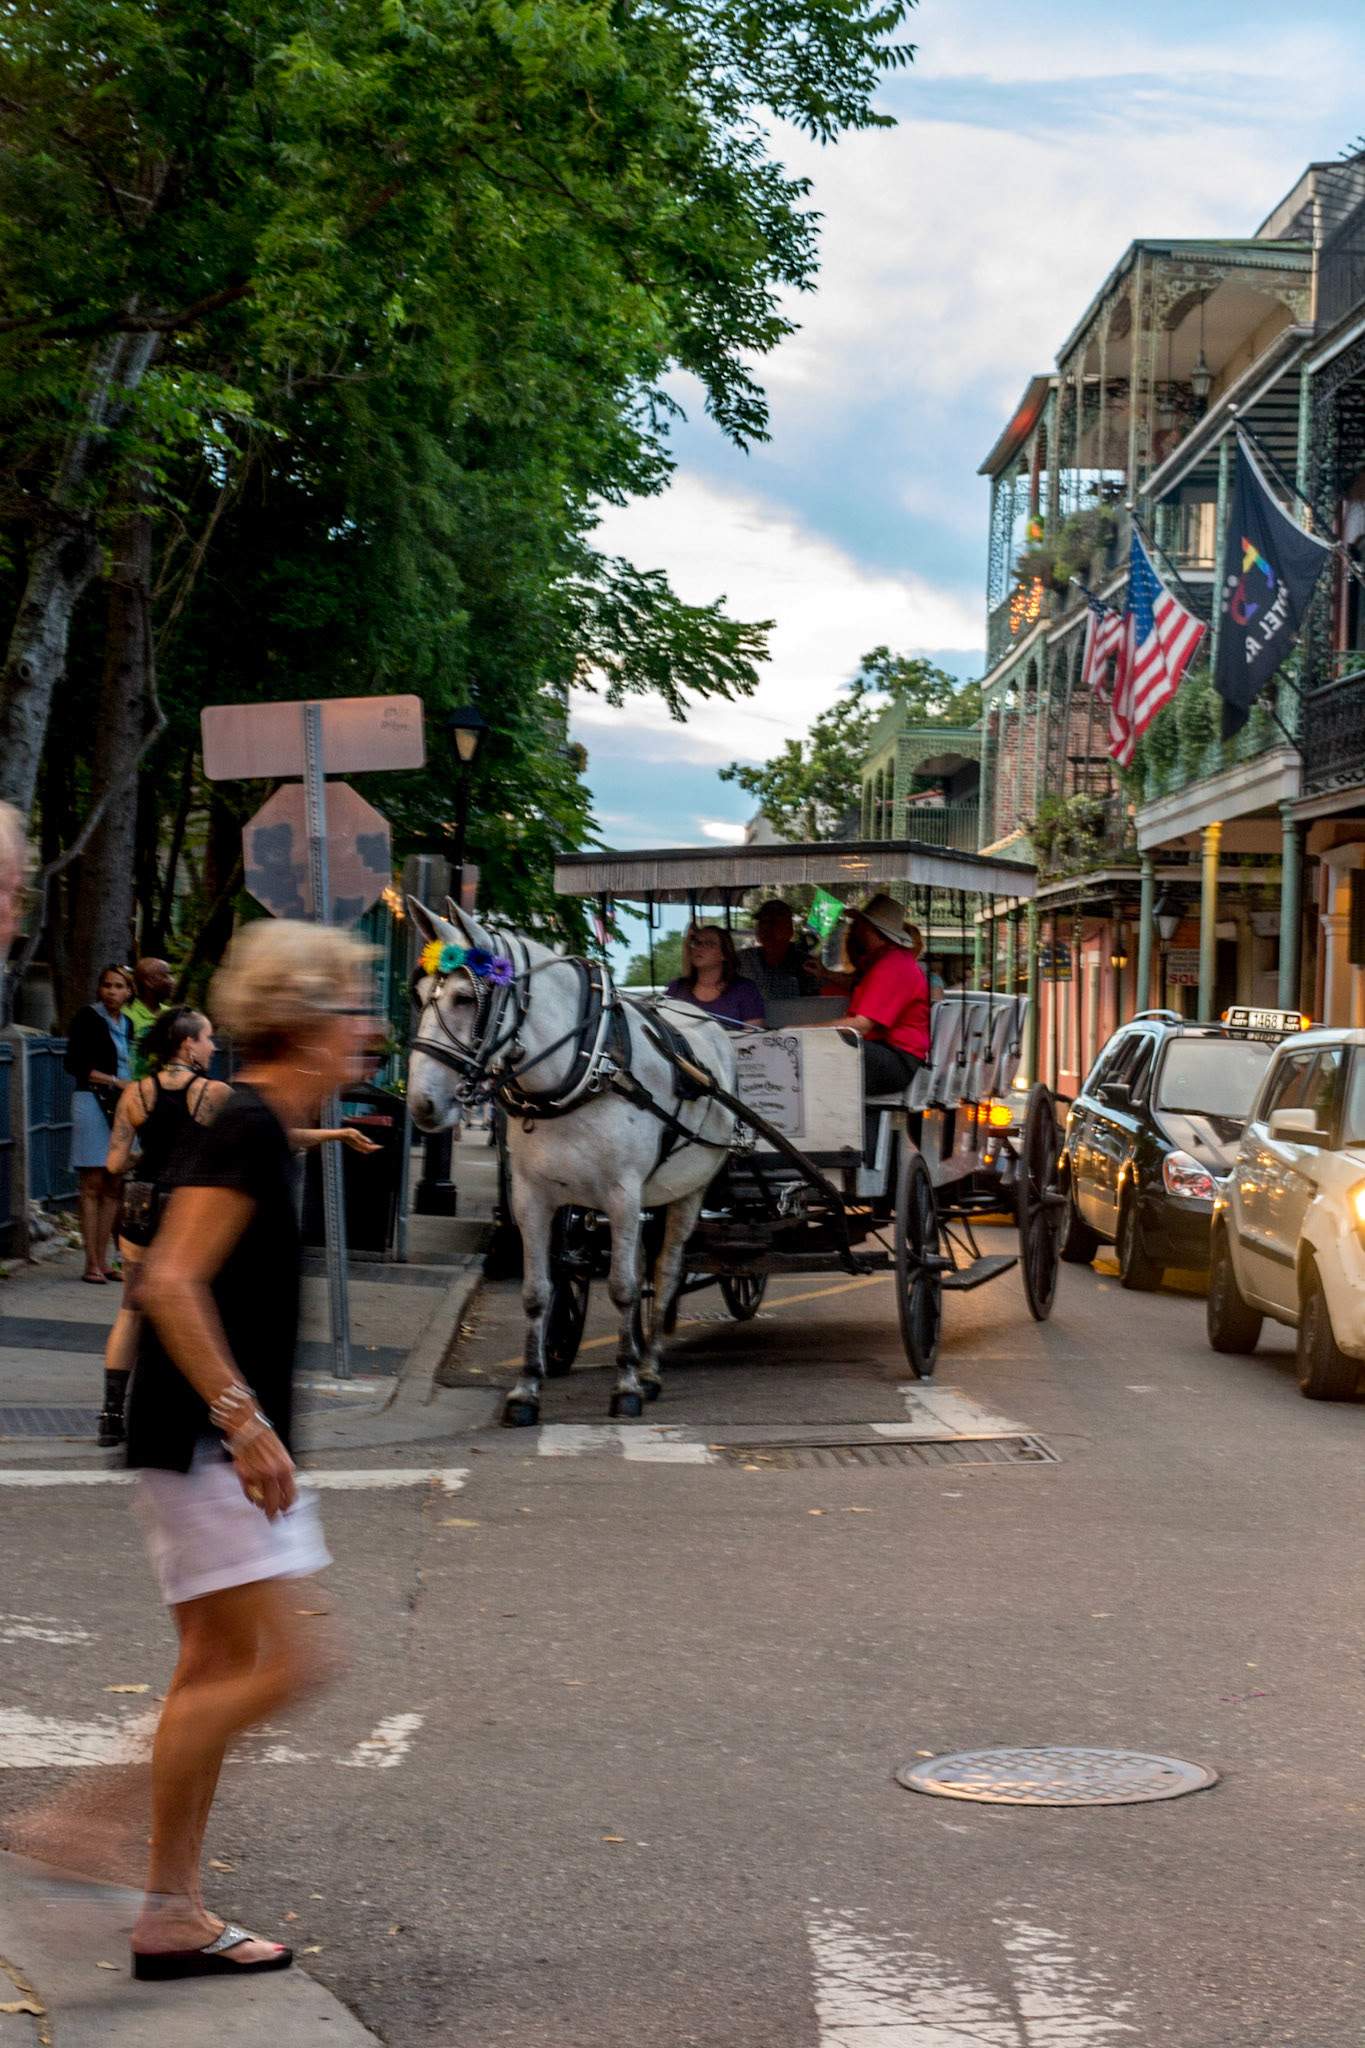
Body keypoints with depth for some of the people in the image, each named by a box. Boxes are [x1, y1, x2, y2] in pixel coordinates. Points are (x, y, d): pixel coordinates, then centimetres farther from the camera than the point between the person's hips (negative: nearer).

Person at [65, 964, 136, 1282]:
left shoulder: (126, 1024, 15)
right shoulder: (88, 1017, -4)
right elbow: (73, 1064, -10)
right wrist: (114, 1082, -15)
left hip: (121, 1106, 6)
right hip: (93, 1103, -6)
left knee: (113, 1188, 6)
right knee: (93, 1186, -6)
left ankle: (102, 1261, 10)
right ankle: (92, 1264, -4)